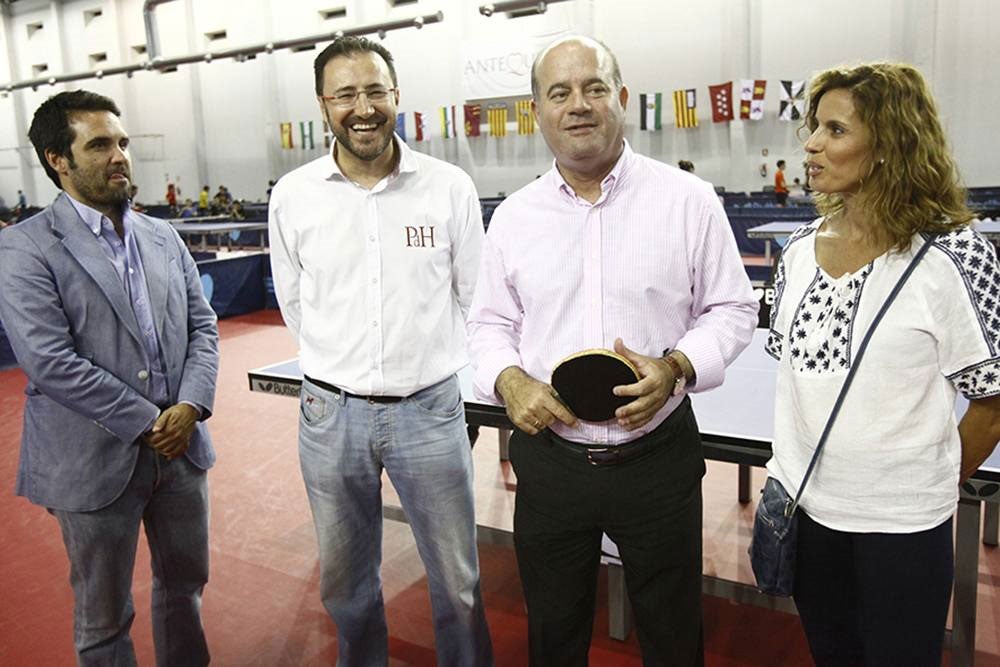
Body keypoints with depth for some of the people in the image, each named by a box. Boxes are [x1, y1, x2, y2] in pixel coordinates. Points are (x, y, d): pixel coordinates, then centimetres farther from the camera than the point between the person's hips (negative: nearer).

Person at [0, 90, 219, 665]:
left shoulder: (162, 237, 8)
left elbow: (202, 326, 6)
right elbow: (51, 363, -18)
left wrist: (191, 406, -10)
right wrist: (147, 425, -16)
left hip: (181, 446, 5)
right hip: (96, 463, -5)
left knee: (186, 583, 21)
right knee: (104, 619, 14)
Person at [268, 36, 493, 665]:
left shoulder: (450, 187, -5)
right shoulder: (293, 195, -2)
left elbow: (475, 298, 5)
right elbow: (294, 304, 11)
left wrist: (423, 364, 8)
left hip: (430, 408, -1)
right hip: (331, 412, 2)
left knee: (458, 582, 10)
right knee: (345, 582, 19)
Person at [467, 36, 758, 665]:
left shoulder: (689, 199, -5)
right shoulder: (513, 216, 3)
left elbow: (732, 309, 0)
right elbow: (490, 323, 10)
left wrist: (677, 367, -18)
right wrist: (508, 381, -11)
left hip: (659, 459, -1)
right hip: (548, 461, 2)